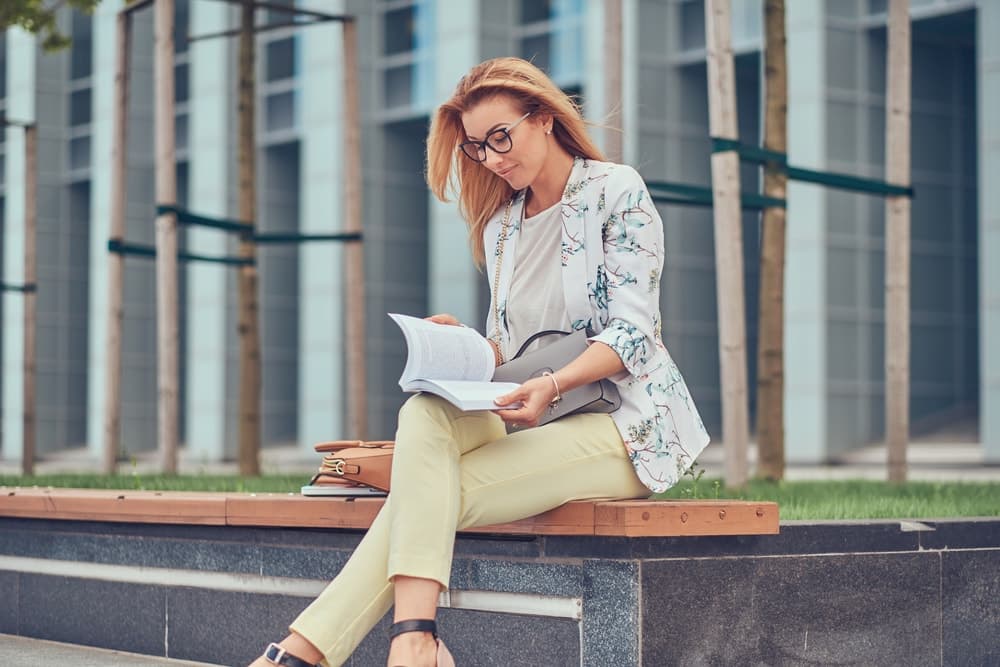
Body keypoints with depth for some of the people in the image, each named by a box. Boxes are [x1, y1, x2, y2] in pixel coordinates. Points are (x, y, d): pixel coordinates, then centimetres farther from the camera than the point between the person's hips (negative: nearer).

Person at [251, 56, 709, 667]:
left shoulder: (617, 191, -2)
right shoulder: (500, 226, 19)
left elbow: (632, 330, -11)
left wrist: (554, 385, -29)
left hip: (630, 422, -6)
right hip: (538, 417, 6)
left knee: (435, 490, -28)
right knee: (425, 412, -28)